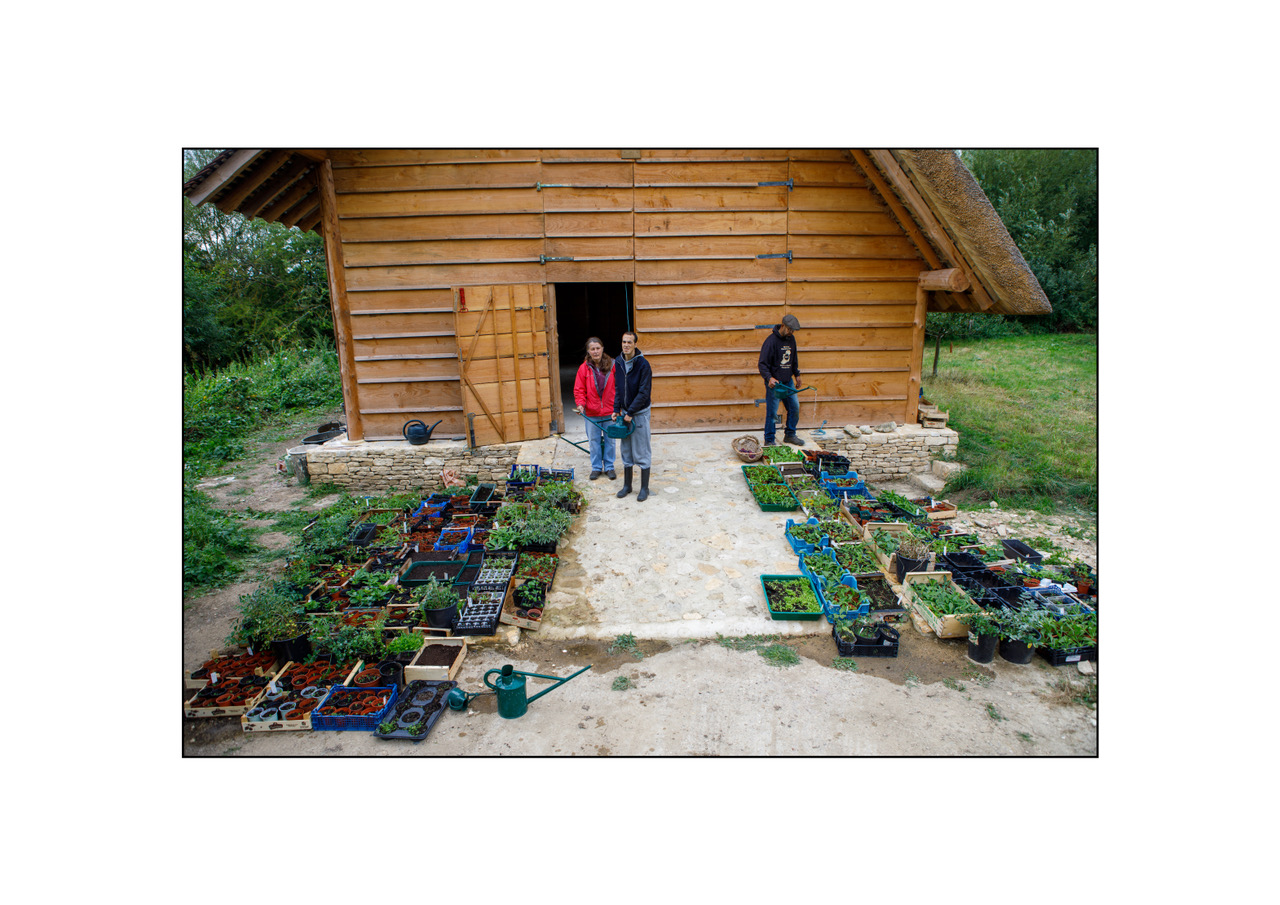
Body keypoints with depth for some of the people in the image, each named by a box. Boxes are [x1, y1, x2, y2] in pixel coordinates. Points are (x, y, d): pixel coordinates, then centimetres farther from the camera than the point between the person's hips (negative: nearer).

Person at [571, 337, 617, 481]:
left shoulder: (612, 365, -3)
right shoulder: (584, 368, -3)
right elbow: (579, 389, 1)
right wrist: (580, 404, -14)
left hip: (609, 410, 0)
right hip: (591, 412, 0)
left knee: (610, 439, 10)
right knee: (594, 440, 9)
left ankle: (609, 466, 24)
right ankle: (596, 467, 23)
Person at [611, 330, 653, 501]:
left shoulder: (642, 364, -15)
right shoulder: (618, 363, 4)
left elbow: (643, 392, -17)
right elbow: (617, 389, 10)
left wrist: (630, 413, -17)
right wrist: (616, 410, 1)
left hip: (640, 412, -6)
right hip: (624, 412, 6)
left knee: (641, 452, 1)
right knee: (626, 451, 13)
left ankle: (644, 488, 12)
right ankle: (627, 485, 26)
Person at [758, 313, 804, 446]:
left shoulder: (791, 339, 8)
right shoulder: (771, 340, -15)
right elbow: (763, 363, -18)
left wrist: (797, 374, 22)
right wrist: (769, 377, -31)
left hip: (788, 381, 7)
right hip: (774, 383, -7)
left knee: (795, 407, 10)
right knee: (772, 412, -4)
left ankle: (790, 435, 26)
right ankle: (769, 440, 8)